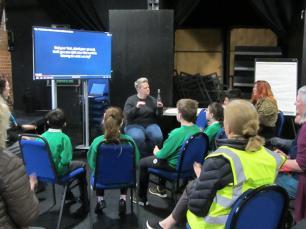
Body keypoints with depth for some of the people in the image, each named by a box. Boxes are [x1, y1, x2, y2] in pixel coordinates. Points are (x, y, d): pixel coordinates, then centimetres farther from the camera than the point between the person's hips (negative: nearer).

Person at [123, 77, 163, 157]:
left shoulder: (152, 99, 11)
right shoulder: (131, 100, 2)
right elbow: (127, 116, -10)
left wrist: (159, 108, -11)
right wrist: (136, 107, -24)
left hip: (150, 124, 3)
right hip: (134, 125, -2)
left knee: (158, 137, -29)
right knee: (138, 138, -36)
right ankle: (145, 156, -13)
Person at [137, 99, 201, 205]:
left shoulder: (177, 133, -31)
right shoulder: (197, 130, -9)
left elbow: (163, 154, -21)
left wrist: (156, 152, 3)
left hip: (175, 165, -7)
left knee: (143, 162, 12)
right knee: (159, 154, 34)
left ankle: (141, 198, 23)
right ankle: (161, 189, 44)